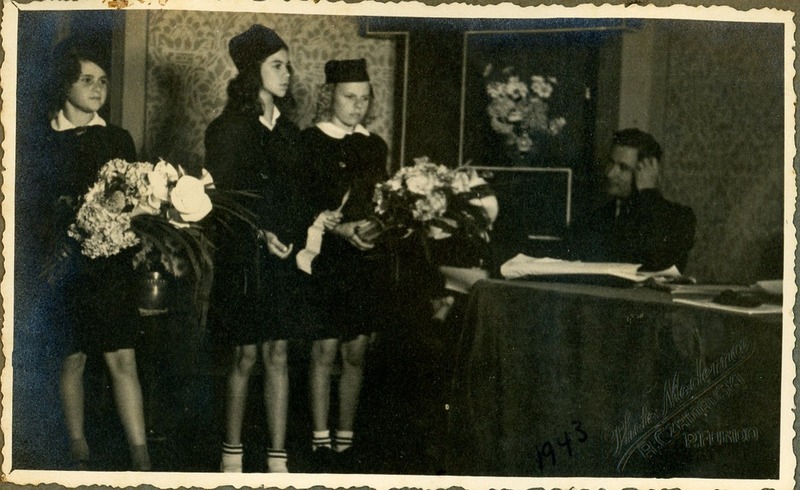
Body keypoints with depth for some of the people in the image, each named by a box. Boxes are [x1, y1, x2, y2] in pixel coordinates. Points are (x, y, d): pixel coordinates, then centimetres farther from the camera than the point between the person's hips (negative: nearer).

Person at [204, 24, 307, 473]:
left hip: (285, 255, 4)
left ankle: (278, 458, 7)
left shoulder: (290, 132, 13)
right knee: (246, 355, 1)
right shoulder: (228, 129, -3)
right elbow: (222, 198, -7)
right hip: (244, 256, -4)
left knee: (278, 354, 3)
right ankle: (233, 450, 16)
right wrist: (260, 234, -18)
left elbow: (296, 195, 14)